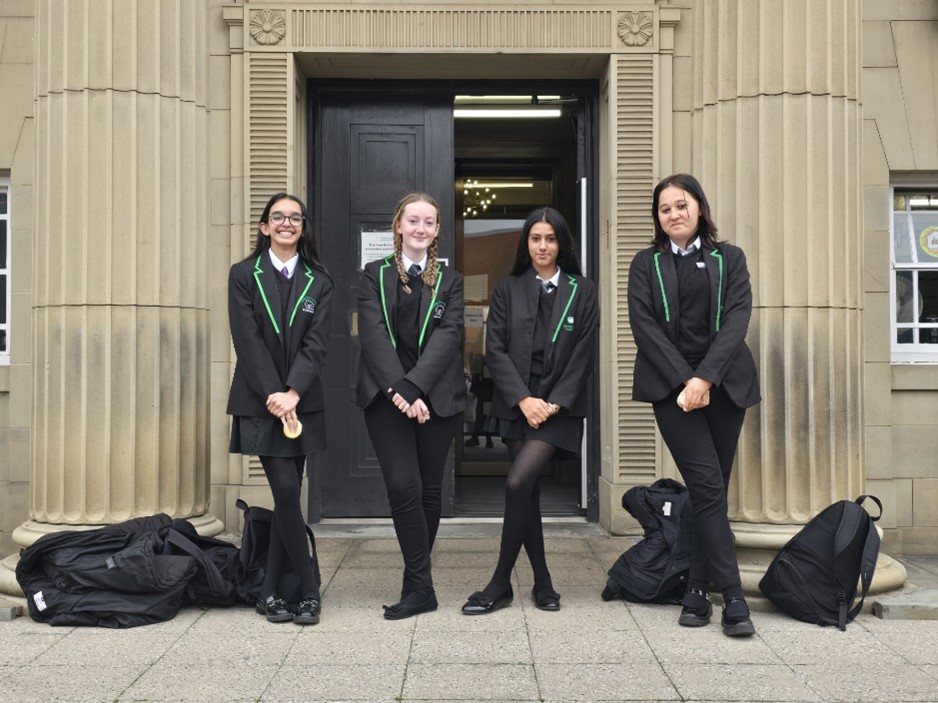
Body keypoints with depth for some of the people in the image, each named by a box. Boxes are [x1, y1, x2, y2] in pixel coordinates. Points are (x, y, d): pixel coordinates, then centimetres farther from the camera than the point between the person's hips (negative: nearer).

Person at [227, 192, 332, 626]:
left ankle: (270, 593, 15)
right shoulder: (244, 275, 3)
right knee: (286, 492, -9)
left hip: (302, 403, 3)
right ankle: (309, 590, 4)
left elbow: (316, 344, -3)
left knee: (288, 496, 4)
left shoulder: (318, 282, 7)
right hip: (260, 403, -2)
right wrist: (273, 396, -15)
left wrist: (292, 394, -16)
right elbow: (248, 341, -6)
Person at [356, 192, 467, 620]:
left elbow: (448, 336, -6)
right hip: (386, 396, -1)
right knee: (404, 486, -11)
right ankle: (421, 587, -1)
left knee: (430, 489, 7)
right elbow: (373, 334, -6)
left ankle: (416, 582, 22)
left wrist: (414, 386, -20)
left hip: (438, 397, 1)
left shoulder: (450, 281, 8)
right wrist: (398, 389, -19)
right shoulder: (375, 275, 6)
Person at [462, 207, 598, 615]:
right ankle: (542, 584, 19)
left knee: (518, 483, -17)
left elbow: (583, 355, -1)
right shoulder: (508, 290, 6)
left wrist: (554, 403, -10)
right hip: (516, 406, 3)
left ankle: (501, 585, -5)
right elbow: (495, 351, -1)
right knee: (527, 492, 5)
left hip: (559, 407, -3)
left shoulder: (582, 291, 4)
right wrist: (524, 399, -11)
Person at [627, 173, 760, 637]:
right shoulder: (646, 264, 10)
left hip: (724, 384, 2)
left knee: (711, 490, 3)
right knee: (708, 487, -11)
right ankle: (733, 596, -8)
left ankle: (698, 590, 14)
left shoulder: (729, 259, 11)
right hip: (672, 386, -1)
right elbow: (644, 325, -2)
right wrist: (683, 381, -13)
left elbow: (736, 319, -1)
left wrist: (705, 377, -15)